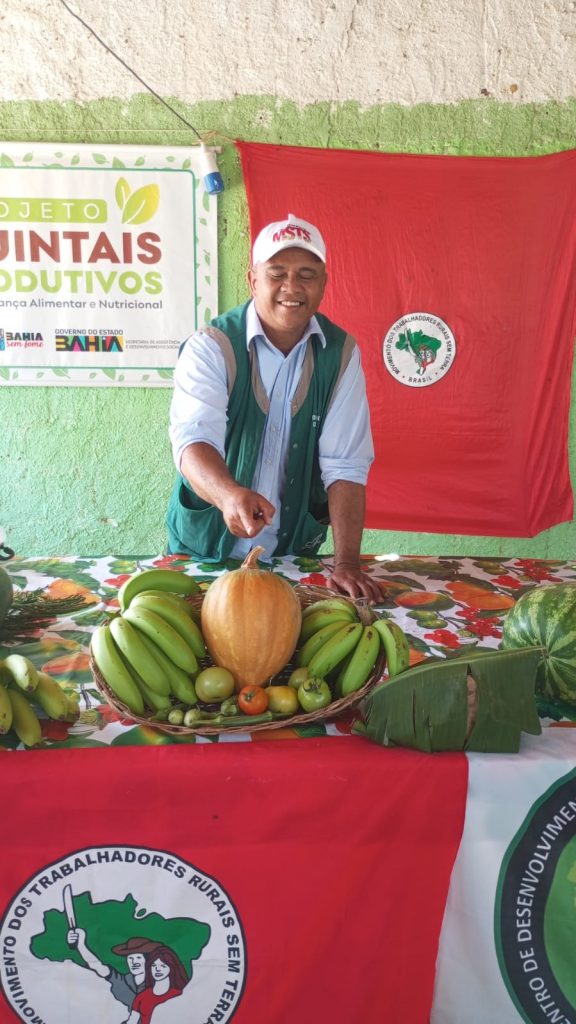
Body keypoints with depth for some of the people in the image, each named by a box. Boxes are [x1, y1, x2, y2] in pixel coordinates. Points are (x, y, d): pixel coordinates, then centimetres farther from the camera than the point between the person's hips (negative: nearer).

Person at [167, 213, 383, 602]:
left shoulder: (341, 352, -3)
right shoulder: (210, 347, -12)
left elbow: (345, 465, -8)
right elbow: (193, 439, -27)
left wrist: (346, 563, -16)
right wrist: (230, 494, -49)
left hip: (296, 551, 2)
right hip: (205, 547, -1)